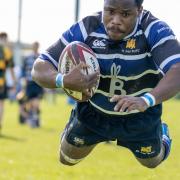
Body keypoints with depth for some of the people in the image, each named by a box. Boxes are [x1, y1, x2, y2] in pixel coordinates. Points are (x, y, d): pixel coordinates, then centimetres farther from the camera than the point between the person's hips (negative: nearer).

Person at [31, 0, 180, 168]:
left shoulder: (155, 30, -31)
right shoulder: (86, 29, -25)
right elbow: (39, 69, -26)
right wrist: (63, 81, -51)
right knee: (67, 159, 16)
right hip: (92, 111, 1)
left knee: (152, 161, 20)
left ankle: (162, 133, 55)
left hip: (140, 117, -1)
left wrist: (146, 100, -65)